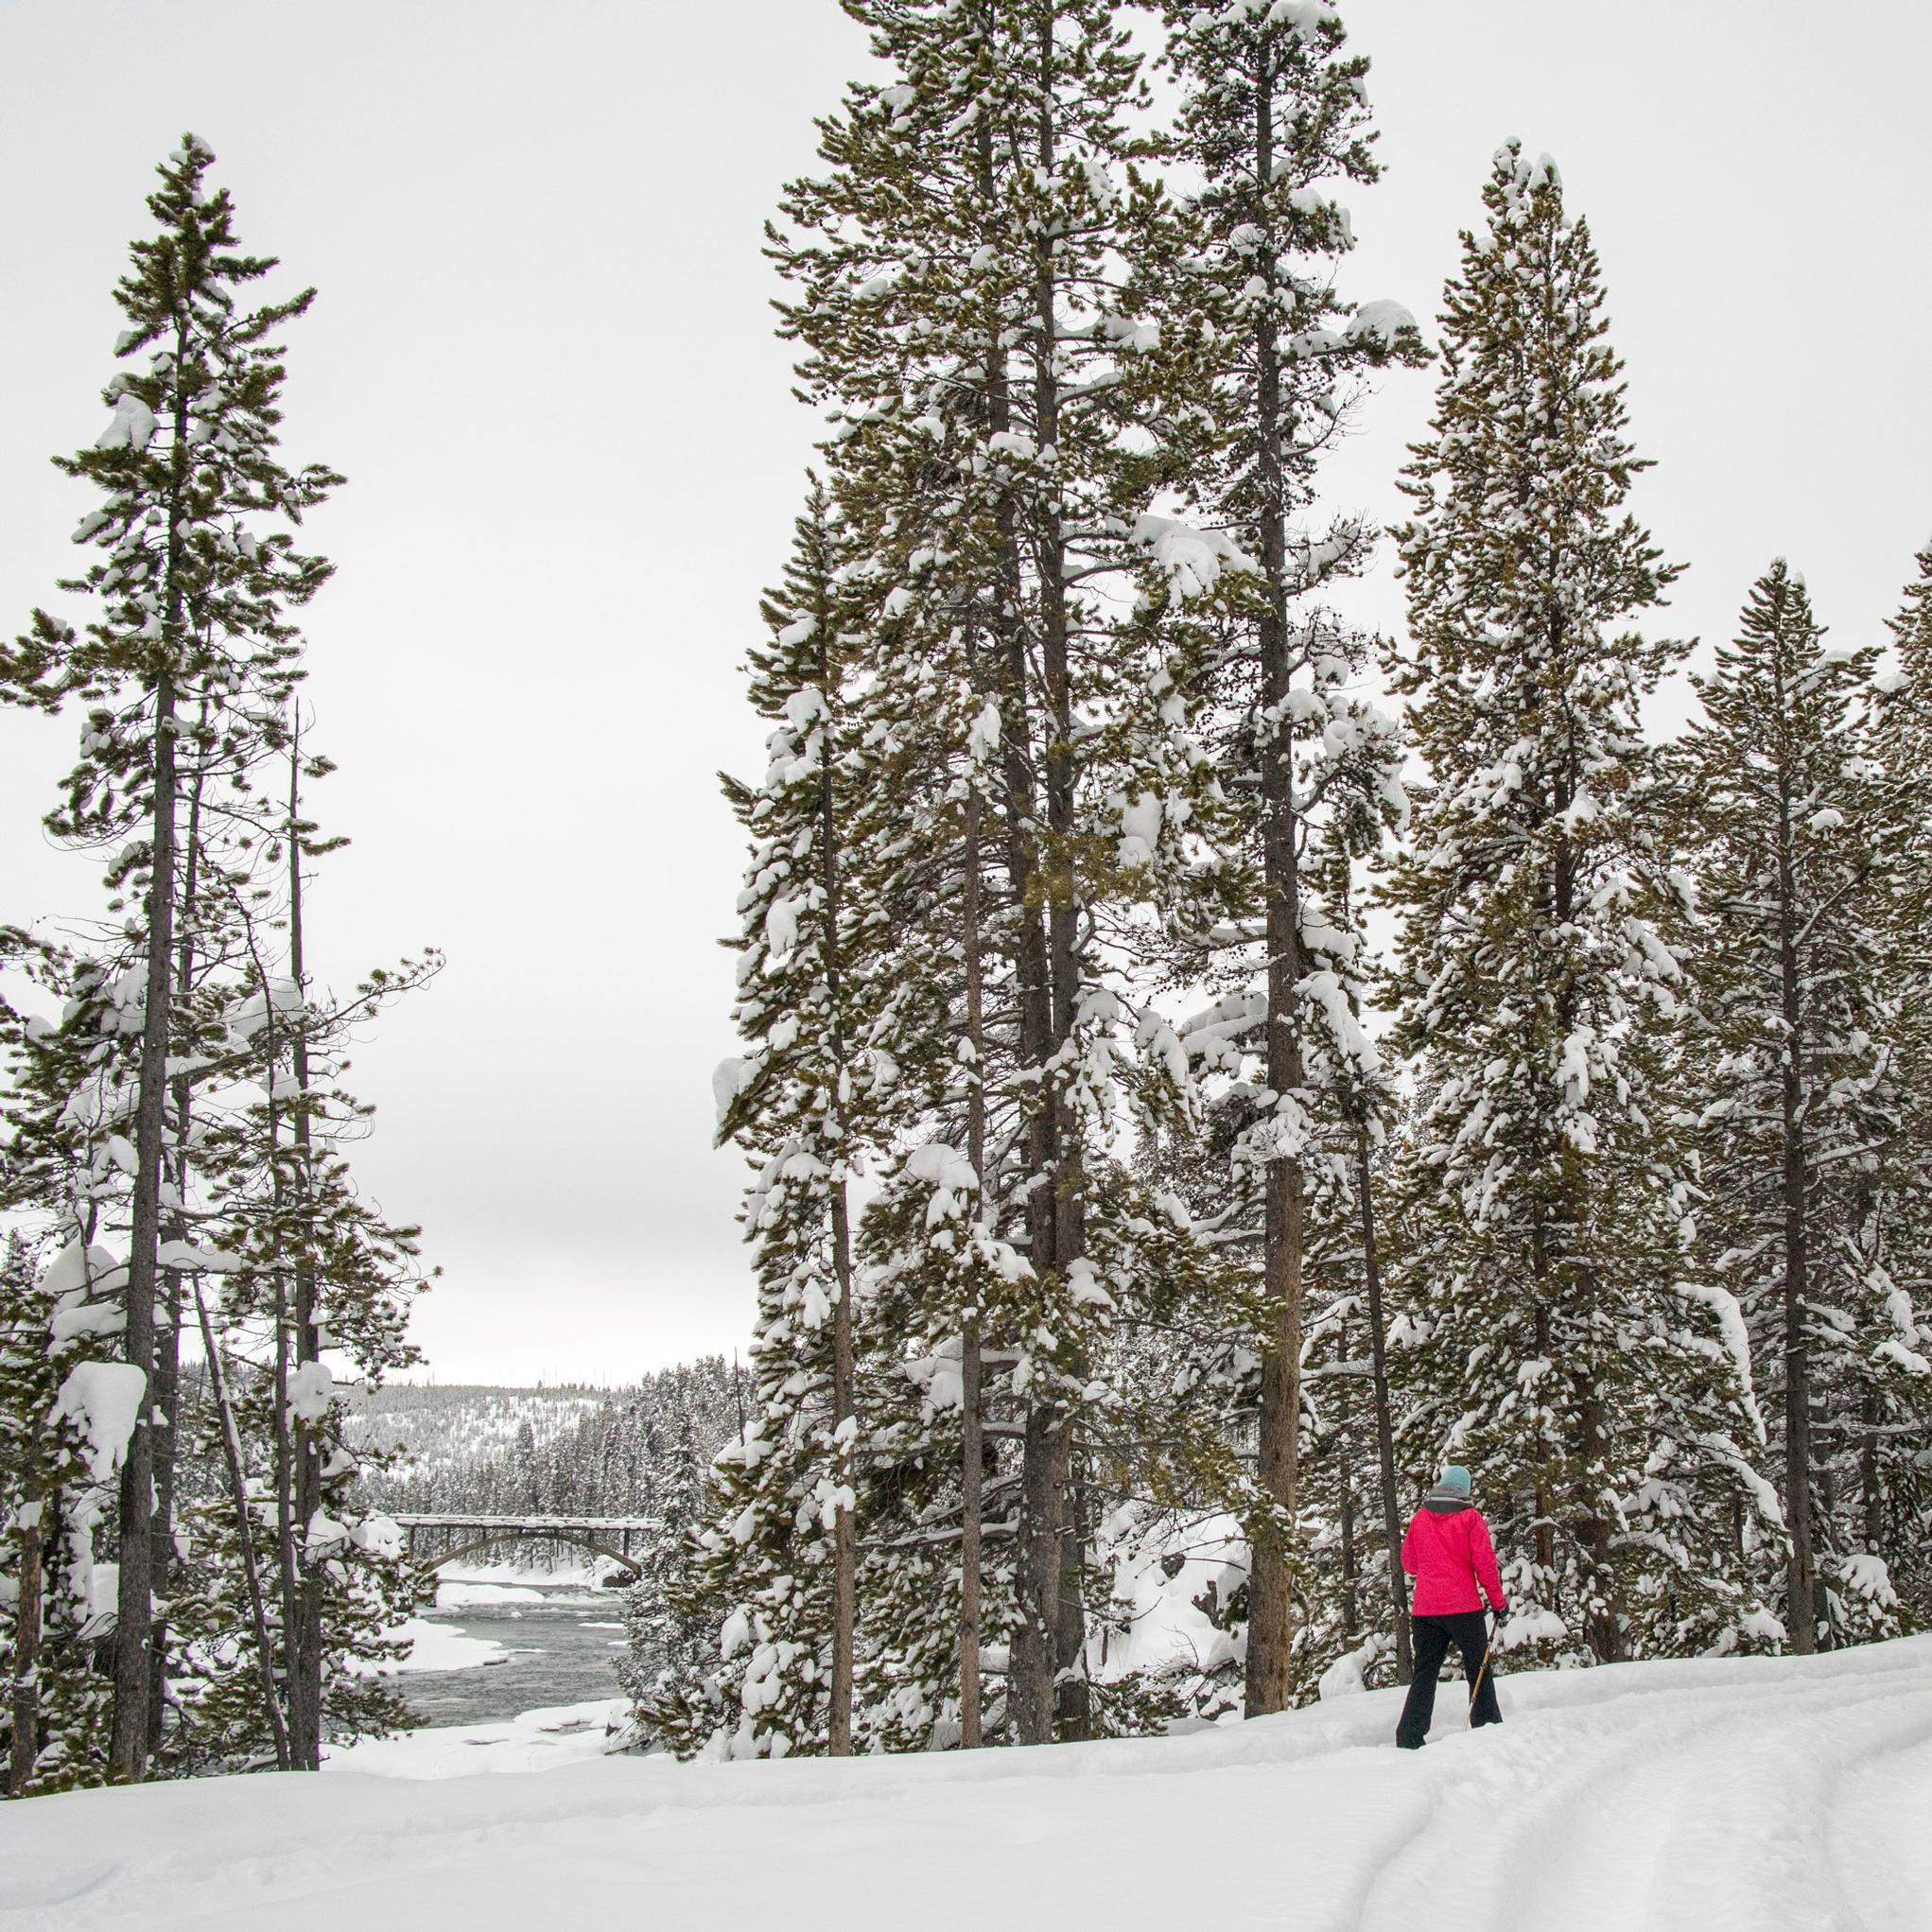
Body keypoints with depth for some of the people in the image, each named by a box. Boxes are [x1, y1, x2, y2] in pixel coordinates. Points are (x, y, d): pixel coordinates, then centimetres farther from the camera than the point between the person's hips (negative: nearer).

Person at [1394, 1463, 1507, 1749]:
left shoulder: (1420, 1518, 8)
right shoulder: (1470, 1517, -3)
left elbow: (1408, 1562, 16)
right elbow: (1484, 1563, -7)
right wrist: (1499, 1602, 0)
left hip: (1425, 1610, 3)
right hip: (1463, 1607, -3)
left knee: (1424, 1674, 6)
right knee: (1479, 1671, 9)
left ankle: (1409, 1738, -3)